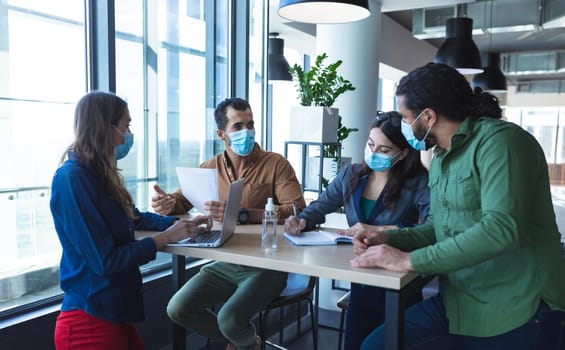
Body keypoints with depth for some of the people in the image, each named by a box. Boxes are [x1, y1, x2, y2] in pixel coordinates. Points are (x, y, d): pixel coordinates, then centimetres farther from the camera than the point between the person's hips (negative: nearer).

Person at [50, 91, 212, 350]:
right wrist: (167, 237, -15)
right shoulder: (72, 178, -22)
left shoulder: (98, 174, 7)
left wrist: (180, 223, 8)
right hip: (89, 321, -9)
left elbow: (133, 217, 21)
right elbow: (106, 260, -24)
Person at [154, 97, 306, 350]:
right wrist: (168, 203, -13)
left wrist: (241, 214, -31)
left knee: (229, 320, -25)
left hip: (265, 265, -5)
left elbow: (297, 210, -21)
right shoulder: (210, 168, 5)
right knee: (177, 310, -8)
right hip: (225, 264, 5)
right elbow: (183, 198, 14)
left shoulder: (276, 164, -9)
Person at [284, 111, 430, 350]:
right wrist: (302, 221, -12)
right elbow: (319, 207, 11)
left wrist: (378, 231, -33)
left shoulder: (418, 183, -14)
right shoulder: (350, 175, 3)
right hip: (361, 283, 4)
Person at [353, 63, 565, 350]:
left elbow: (501, 228, -28)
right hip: (457, 304, 7)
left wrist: (409, 260, -27)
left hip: (513, 315, -7)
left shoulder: (499, 141, -15)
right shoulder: (441, 158, 12)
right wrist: (390, 239, -1)